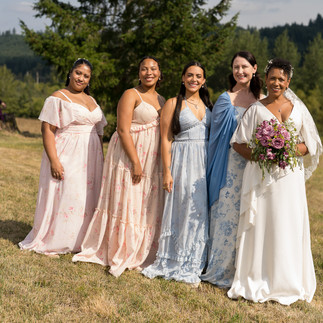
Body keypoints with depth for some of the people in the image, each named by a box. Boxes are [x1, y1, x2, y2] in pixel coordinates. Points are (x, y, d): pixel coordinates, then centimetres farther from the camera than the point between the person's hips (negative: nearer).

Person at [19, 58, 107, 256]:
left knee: (86, 198, 8)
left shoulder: (91, 100, 15)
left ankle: (79, 241, 19)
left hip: (90, 158, 7)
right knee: (62, 196, -4)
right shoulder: (58, 98, -6)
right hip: (66, 157, -7)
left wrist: (100, 158, 14)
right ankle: (50, 243, 7)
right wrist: (54, 160, -21)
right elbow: (47, 130, -13)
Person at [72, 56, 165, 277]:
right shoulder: (131, 95, -6)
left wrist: (164, 164, 10)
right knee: (127, 203, -3)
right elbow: (123, 130, -14)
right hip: (130, 155, -7)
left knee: (147, 206, 9)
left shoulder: (161, 100, 16)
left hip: (153, 160, 7)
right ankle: (121, 255, 7)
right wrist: (135, 162, -20)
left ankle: (139, 254, 20)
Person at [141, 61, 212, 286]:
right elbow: (166, 139, -5)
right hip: (182, 162, -4)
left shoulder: (207, 105, 14)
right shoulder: (174, 104, 0)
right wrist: (167, 171, -13)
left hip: (205, 164, 5)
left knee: (200, 212, 6)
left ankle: (192, 265, 18)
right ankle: (175, 263, 9)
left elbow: (213, 137, 16)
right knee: (181, 210, -2)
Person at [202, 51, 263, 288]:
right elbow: (218, 135, 2)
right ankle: (222, 268, 15)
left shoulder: (262, 100, 8)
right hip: (231, 164, -2)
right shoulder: (225, 99, 2)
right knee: (227, 212, 1)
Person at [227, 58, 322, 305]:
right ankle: (257, 282, 8)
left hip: (290, 176, 1)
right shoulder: (256, 110, 5)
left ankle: (286, 283, 14)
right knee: (260, 226, -1)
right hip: (261, 175, -1)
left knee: (289, 226, 2)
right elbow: (238, 143, 4)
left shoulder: (298, 108, 9)